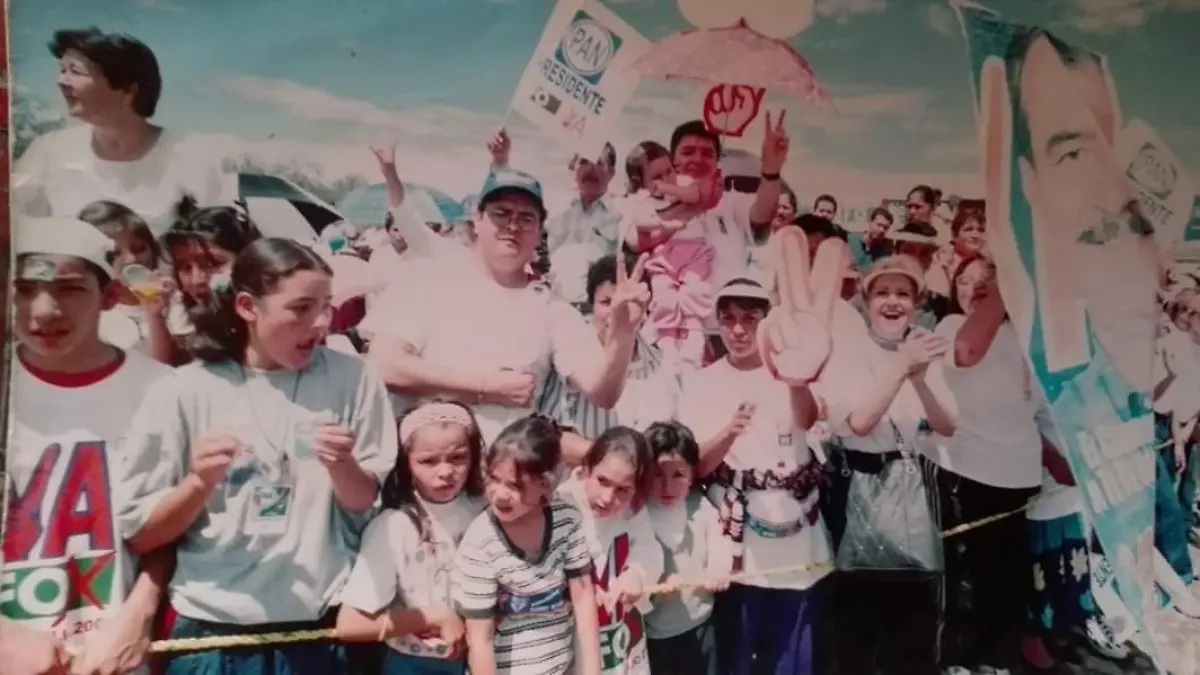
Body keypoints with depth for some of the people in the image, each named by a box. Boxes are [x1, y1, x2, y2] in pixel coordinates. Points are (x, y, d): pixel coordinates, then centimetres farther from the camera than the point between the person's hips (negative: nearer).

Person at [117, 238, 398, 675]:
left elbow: (369, 508, 1)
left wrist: (343, 466, -17)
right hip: (212, 631, 0)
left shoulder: (351, 379, -4)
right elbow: (139, 534, -1)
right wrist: (200, 482, -17)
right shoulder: (183, 392, -5)